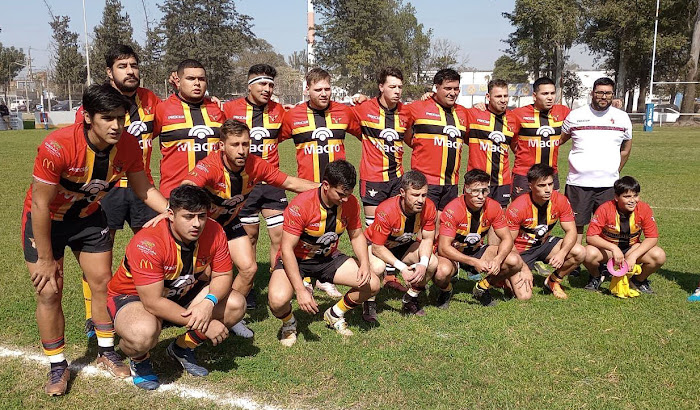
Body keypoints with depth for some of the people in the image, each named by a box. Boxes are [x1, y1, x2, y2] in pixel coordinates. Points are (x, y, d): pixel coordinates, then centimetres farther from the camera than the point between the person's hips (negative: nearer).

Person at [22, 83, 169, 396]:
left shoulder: (128, 145, -21)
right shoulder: (58, 147, -34)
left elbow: (143, 189, -7)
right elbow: (41, 205, -25)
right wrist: (46, 259, -18)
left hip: (89, 216, 4)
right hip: (46, 220, -4)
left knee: (102, 282, 6)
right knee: (49, 292, -4)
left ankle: (107, 353, 25)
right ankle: (58, 367, 15)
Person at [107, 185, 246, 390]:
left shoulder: (213, 232, -19)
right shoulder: (147, 243, -33)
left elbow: (223, 276, -10)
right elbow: (153, 302, -33)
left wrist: (209, 302, -33)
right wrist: (203, 323, -32)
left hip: (182, 294, 5)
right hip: (133, 297, -5)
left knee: (236, 304, -13)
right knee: (143, 333, -39)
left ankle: (182, 348, 10)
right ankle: (139, 360, 2)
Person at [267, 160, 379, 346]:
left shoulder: (350, 202, -12)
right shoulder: (301, 205, -28)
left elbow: (357, 235, 4)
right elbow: (287, 249, -26)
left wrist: (365, 264, -15)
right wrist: (301, 290, -33)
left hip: (329, 258, 5)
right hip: (296, 260, -4)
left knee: (372, 284, -11)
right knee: (278, 299, -33)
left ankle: (335, 314, 16)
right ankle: (289, 323, 6)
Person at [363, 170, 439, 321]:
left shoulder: (429, 208, -22)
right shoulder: (386, 210, -36)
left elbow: (427, 239, -9)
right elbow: (377, 247, -29)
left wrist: (423, 263, -27)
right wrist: (401, 267, -38)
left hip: (404, 245, 5)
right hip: (375, 245, -5)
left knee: (432, 262, -18)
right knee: (377, 267, -36)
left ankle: (409, 301, 6)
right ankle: (369, 303, -5)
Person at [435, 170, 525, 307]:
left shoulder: (493, 207, -14)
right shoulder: (453, 209, -27)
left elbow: (507, 238, -7)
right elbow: (443, 247, -28)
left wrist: (498, 260, -28)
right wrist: (475, 262, -36)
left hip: (477, 250, 5)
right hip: (452, 253, -4)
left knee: (514, 261, -16)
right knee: (442, 271, -38)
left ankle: (483, 288, 9)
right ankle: (445, 291, 1)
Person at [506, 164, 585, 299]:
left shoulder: (560, 201, -14)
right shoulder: (517, 207, -26)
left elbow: (571, 231, -9)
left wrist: (562, 253, -28)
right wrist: (520, 268, -30)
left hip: (544, 243, 5)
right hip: (521, 250, -4)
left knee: (580, 252, -18)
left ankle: (553, 281, 7)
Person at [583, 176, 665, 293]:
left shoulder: (644, 209, -16)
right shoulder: (605, 209, -22)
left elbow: (652, 238, -14)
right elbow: (590, 237, -24)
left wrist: (633, 256, -28)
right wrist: (613, 248, -38)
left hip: (632, 248, 2)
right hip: (607, 248, -2)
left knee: (659, 256, -24)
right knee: (589, 254, -34)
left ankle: (640, 280, 8)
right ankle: (596, 277, 3)